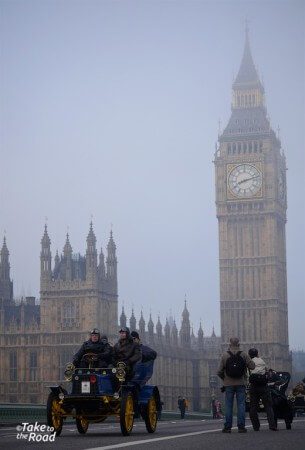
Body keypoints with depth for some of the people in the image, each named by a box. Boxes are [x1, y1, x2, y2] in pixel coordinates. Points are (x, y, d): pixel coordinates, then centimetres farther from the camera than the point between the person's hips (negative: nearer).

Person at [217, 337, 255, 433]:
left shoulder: (225, 355, -3)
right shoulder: (244, 355, -2)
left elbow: (219, 372, -3)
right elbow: (252, 366, -3)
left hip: (229, 384, 0)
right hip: (241, 383, 0)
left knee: (228, 405, 4)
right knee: (241, 405, 3)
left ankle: (227, 427, 1)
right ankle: (241, 427, -1)